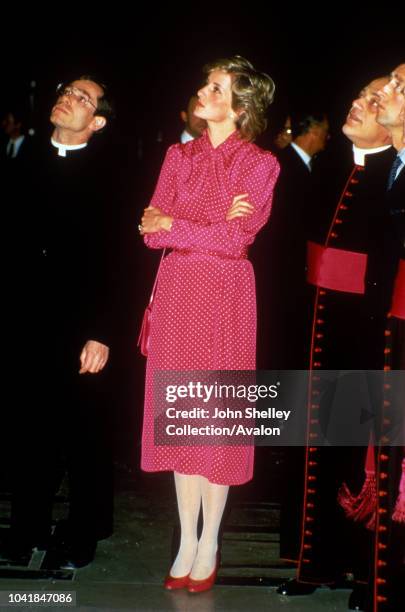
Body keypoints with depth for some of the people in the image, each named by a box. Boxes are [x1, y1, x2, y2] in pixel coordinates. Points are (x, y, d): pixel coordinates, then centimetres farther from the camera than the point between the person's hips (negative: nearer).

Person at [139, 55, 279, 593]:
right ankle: (187, 542, 19)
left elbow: (237, 240, -14)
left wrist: (174, 225, -9)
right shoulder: (180, 156, 11)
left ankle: (209, 546, 16)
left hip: (225, 293, -4)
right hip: (177, 290, 4)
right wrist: (214, 225, -12)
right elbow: (152, 230, 1)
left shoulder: (258, 164, -2)